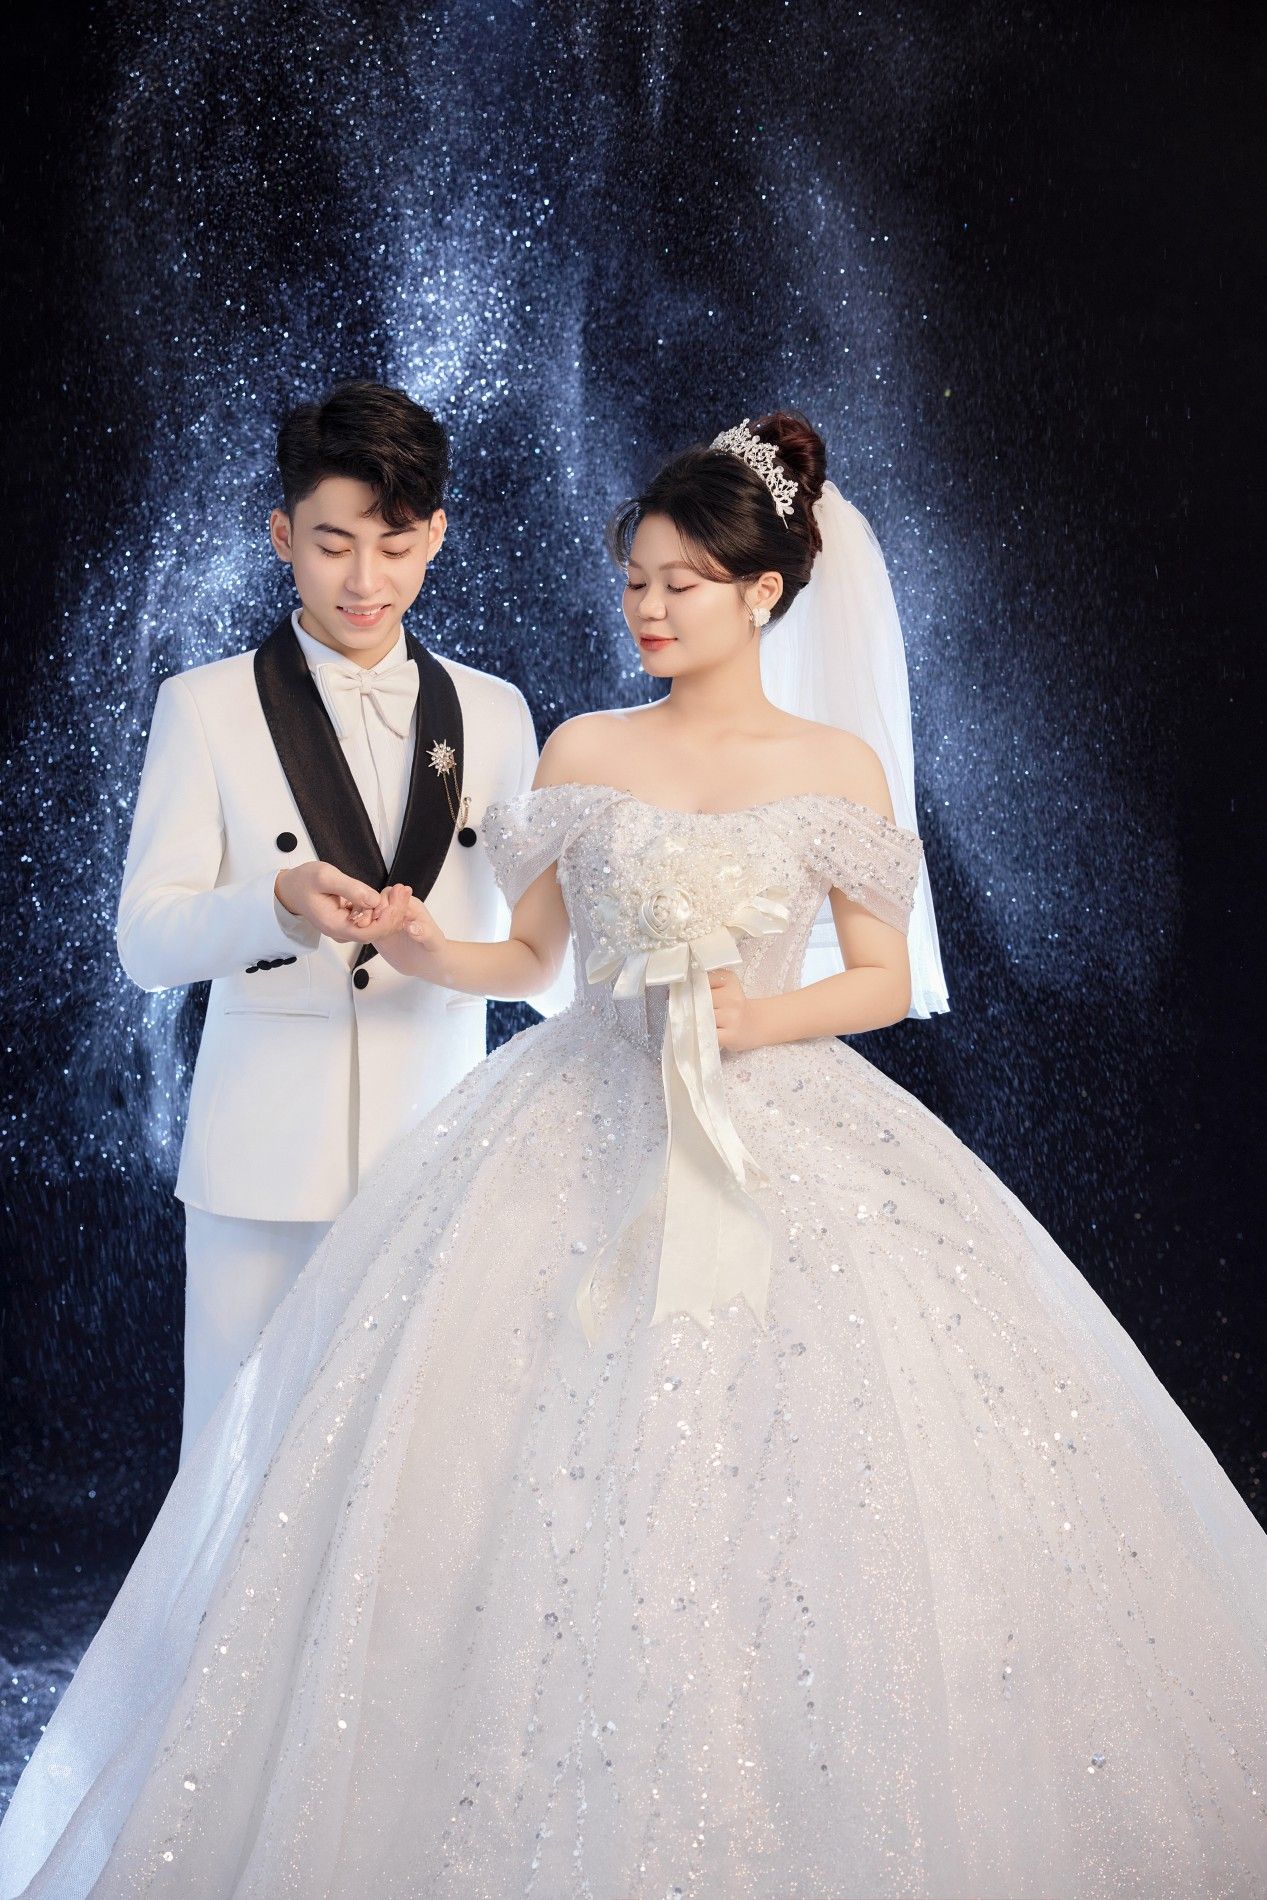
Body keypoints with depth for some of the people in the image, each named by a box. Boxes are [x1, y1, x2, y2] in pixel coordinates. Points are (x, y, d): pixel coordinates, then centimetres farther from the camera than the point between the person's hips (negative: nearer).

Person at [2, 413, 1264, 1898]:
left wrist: (766, 1017, -12)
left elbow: (888, 980, 5)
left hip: (780, 1142, -1)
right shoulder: (582, 753, 7)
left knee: (792, 1472, -4)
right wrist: (429, 956, -9)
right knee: (557, 1480, -5)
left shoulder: (837, 768, 4)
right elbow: (532, 953, 10)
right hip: (586, 1141, 1)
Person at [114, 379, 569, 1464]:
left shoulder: (495, 713, 10)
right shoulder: (206, 707, 2)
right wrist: (278, 902, -21)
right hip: (267, 1157, -1)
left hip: (438, 1142, 2)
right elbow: (146, 943, -5)